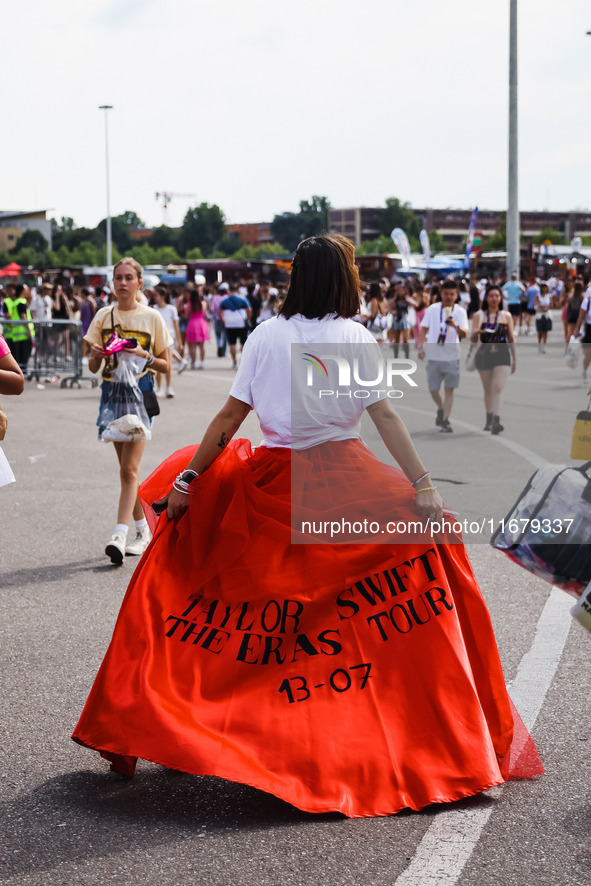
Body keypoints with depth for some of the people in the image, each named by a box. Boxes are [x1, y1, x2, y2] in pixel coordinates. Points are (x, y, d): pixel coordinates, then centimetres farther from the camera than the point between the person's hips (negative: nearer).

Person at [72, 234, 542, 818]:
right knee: (429, 532, 14)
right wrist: (422, 486, -12)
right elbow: (385, 416, -11)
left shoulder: (266, 335, 0)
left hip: (272, 484, 1)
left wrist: (190, 477, 2)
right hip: (340, 476, -1)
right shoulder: (356, 338, -3)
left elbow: (230, 416, -2)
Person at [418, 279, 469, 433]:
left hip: (451, 356, -1)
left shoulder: (460, 312, -2)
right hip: (433, 355, 1)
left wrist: (456, 326, -33)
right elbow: (424, 329, 9)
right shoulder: (432, 309, 2)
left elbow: (464, 334, -12)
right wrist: (421, 347, -1)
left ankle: (445, 421, 0)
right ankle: (441, 409, 33)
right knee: (433, 389, 4)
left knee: (449, 389, -4)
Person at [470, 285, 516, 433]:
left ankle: (496, 421, -25)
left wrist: (515, 358, 13)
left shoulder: (507, 316, 8)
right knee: (488, 390, 9)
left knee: (498, 388, -15)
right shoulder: (479, 316, 5)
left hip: (502, 355, -1)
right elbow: (473, 340, 2)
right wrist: (476, 333, -20)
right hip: (484, 354, 1)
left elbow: (511, 339, 13)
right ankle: (489, 420, 24)